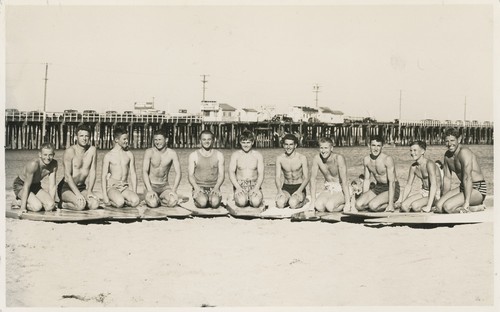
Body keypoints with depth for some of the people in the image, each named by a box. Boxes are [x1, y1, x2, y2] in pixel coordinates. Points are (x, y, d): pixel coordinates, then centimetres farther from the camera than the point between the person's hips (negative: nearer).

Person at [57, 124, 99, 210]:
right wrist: (77, 193, -27)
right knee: (81, 205, -32)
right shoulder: (70, 151, -13)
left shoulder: (92, 150, 1)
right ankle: (63, 204, -1)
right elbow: (67, 175, -18)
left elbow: (92, 172, 1)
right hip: (66, 187, -5)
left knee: (95, 204, -23)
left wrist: (89, 191, -11)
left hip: (81, 187, 5)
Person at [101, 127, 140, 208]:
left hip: (125, 187, 3)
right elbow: (104, 176, -2)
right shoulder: (108, 156, -1)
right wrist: (104, 195, -10)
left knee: (135, 201, -27)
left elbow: (133, 174, 10)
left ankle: (117, 200, -2)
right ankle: (109, 201, 0)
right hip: (112, 187, -3)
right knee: (120, 203, -32)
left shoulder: (129, 155, 9)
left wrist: (134, 193, 1)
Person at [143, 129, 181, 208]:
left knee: (173, 202, -29)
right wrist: (150, 190, -26)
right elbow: (144, 172, -14)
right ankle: (149, 198, 6)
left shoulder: (172, 153, -4)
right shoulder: (149, 152, -8)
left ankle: (158, 199, 4)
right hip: (151, 185, -2)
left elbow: (178, 173, -7)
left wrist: (173, 190, -20)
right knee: (153, 203, -32)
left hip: (165, 186, 2)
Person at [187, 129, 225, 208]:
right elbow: (190, 175, 3)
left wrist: (216, 187, -13)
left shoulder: (219, 155, 9)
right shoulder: (193, 155, 6)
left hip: (213, 188, 1)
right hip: (199, 186, -1)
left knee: (215, 202, -32)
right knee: (202, 202, -33)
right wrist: (196, 187, -15)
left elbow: (221, 175, 6)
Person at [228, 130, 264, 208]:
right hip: (240, 185, 0)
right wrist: (238, 187, -17)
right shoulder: (235, 155, 6)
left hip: (254, 185, 1)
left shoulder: (258, 155, 7)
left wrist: (256, 188, -16)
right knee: (241, 202, -32)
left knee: (256, 202, -30)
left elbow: (261, 174, 1)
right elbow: (231, 173, -2)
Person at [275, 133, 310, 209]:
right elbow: (277, 177, -3)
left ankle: (302, 200, 2)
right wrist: (279, 190, -22)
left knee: (293, 204, -31)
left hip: (299, 187, -1)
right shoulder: (280, 158, 0)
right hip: (286, 188, 2)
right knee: (280, 203, -30)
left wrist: (299, 191, -25)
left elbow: (306, 178, -8)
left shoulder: (302, 158, -7)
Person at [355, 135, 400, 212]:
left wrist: (390, 204, -26)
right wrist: (364, 198, 3)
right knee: (358, 205, -16)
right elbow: (366, 180, 10)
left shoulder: (387, 159, -20)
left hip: (392, 189, -6)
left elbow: (392, 182, -22)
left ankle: (391, 206, -2)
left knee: (373, 206, -29)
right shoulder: (366, 160, 0)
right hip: (378, 188, 6)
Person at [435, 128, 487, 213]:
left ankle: (477, 208, -8)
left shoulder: (464, 152, -20)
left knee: (448, 207, -25)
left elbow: (467, 178, -27)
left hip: (477, 190, -8)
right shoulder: (447, 155, 8)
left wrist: (466, 202, -32)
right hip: (462, 187, 8)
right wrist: (444, 198, 7)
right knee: (439, 207, -11)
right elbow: (447, 178, 14)